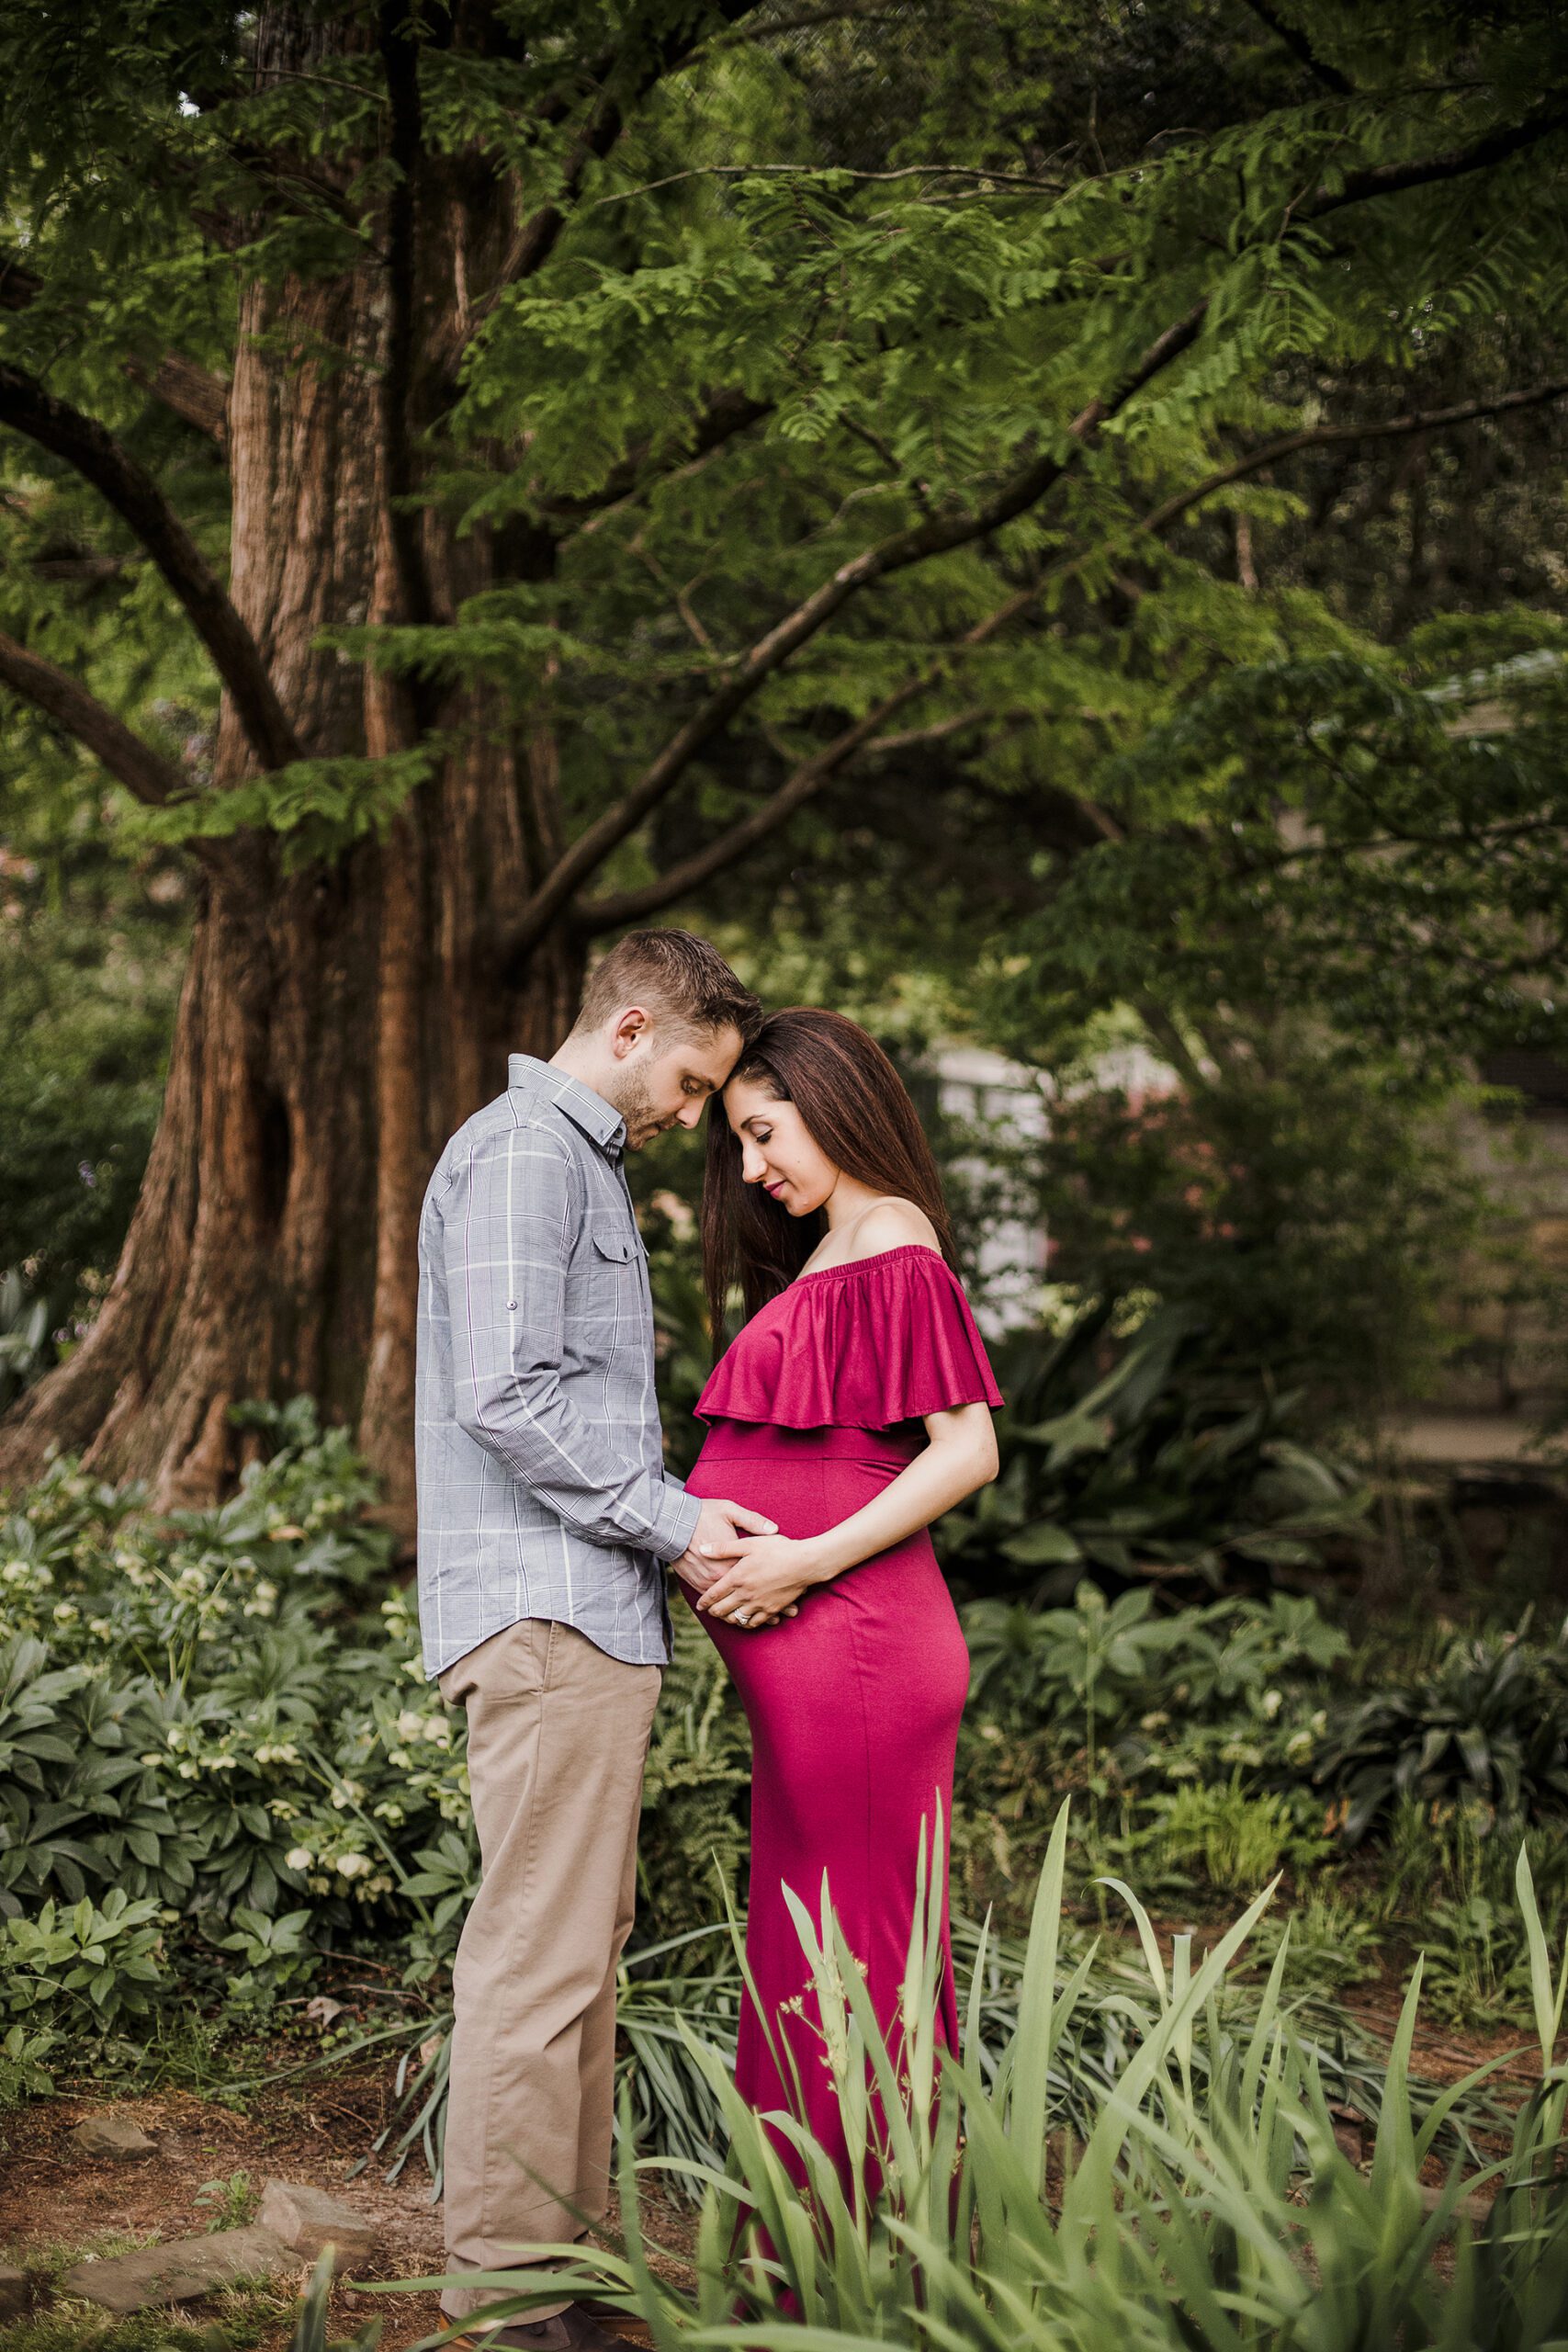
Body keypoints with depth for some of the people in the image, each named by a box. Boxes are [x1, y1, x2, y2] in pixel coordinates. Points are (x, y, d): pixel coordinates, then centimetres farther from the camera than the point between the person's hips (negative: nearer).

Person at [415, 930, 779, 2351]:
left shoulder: (580, 1165, 24)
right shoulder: (521, 1156, -9)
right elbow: (506, 1395, -19)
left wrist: (677, 1521, 14)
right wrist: (670, 1519, -14)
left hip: (587, 1613, 11)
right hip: (547, 1611, -11)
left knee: (583, 1946, 12)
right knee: (539, 1954, -8)